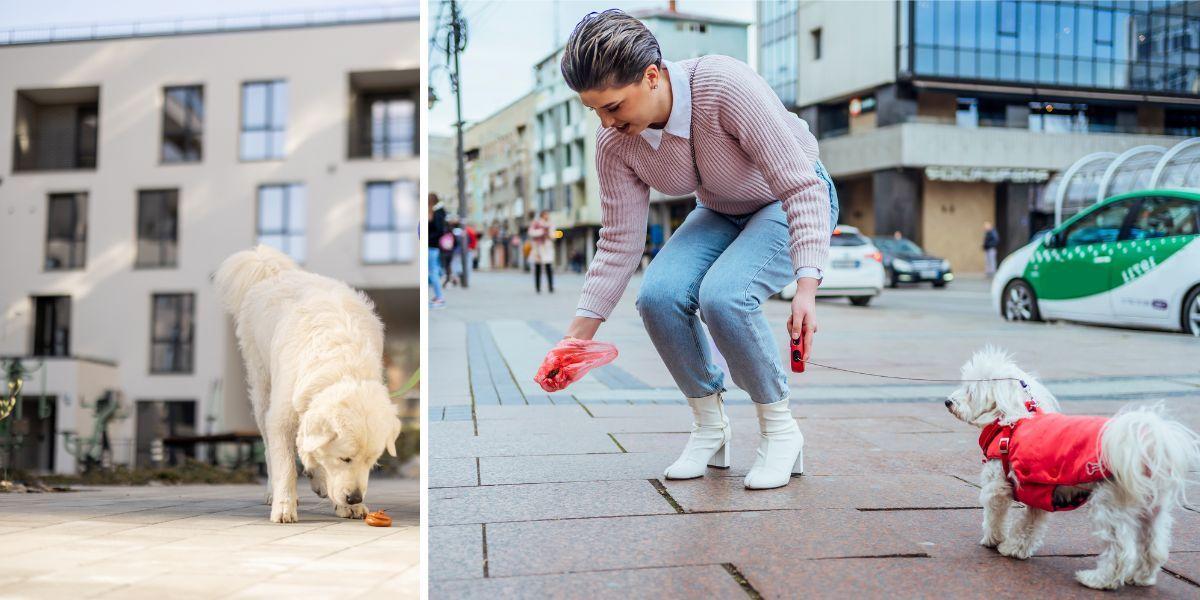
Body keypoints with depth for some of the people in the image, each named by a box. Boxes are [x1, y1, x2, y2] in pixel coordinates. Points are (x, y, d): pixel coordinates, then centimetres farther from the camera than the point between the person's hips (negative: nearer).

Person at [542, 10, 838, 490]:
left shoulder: (726, 86, -34)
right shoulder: (615, 144, -17)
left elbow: (802, 187, -30)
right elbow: (618, 244, -9)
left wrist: (806, 288, -38)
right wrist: (577, 337, -13)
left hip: (789, 201, -5)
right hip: (720, 213, 5)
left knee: (723, 295, -32)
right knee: (658, 295, -24)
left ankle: (780, 431, -11)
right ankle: (709, 426, -2)